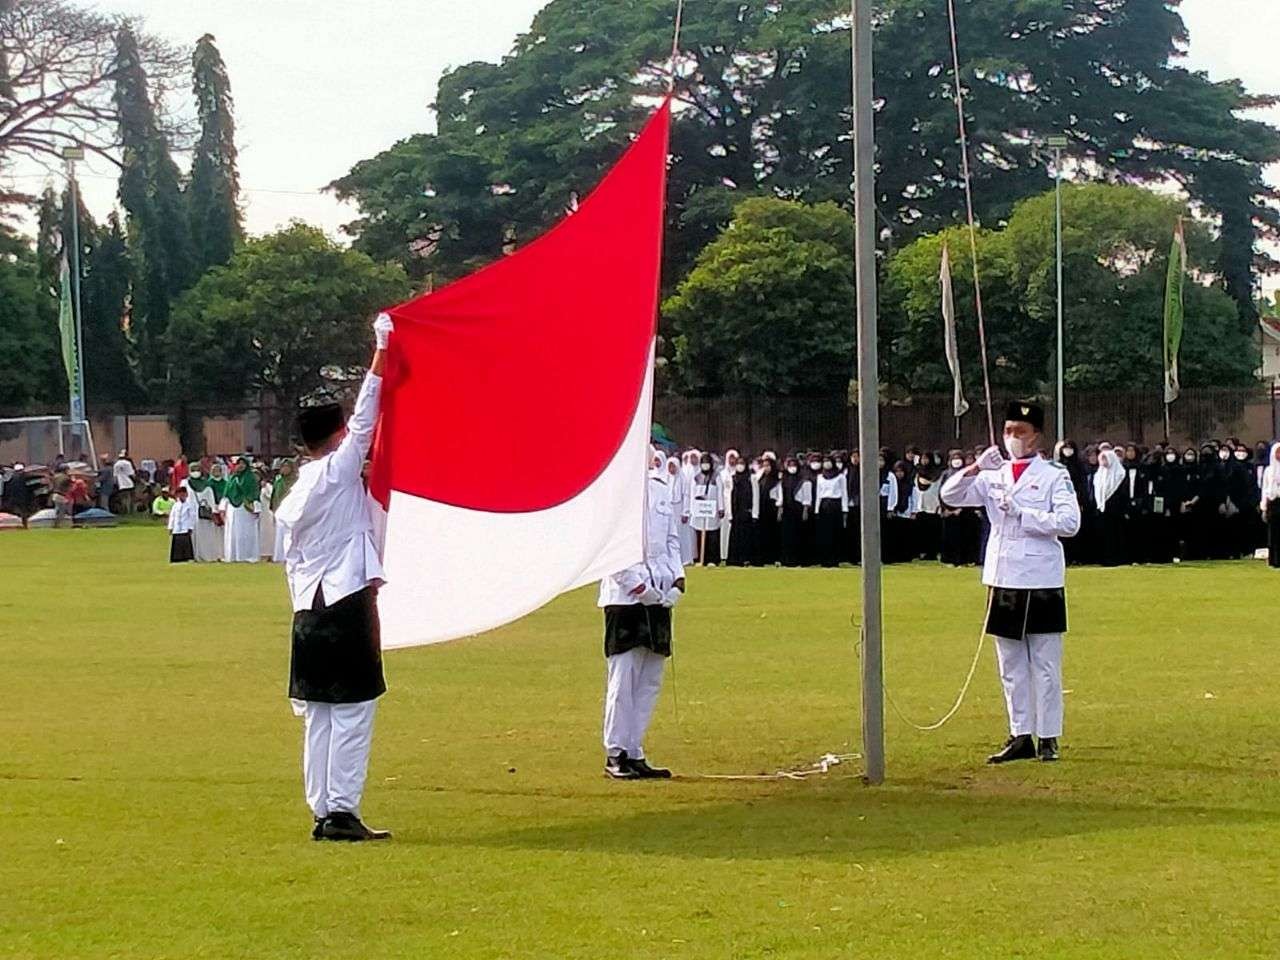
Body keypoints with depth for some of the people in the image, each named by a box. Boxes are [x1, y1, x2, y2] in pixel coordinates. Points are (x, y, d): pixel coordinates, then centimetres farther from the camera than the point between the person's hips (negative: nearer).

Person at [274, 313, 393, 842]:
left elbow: (292, 564, 15)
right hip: (348, 604, -7)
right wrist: (381, 349, 3)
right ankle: (342, 811, -11)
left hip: (309, 611, 7)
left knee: (319, 717, 7)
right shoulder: (339, 471, -5)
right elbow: (366, 417, -3)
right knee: (353, 713, -6)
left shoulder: (292, 499, 14)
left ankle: (323, 812, 7)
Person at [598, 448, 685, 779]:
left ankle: (635, 753, 14)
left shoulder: (660, 485, 14)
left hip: (658, 596, 7)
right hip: (625, 596, -7)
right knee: (622, 678, -4)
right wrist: (638, 586, -15)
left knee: (651, 679, 8)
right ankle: (616, 755, 3)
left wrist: (678, 578, 5)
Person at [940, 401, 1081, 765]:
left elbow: (1069, 522, -13)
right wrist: (975, 468, -11)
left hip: (1041, 583, -5)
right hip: (1002, 580, 5)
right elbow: (950, 496, 5)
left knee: (1045, 666, -1)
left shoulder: (1054, 476, -2)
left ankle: (1048, 738, 4)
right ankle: (1020, 737, 15)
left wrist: (1022, 513, -17)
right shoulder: (994, 476, 11)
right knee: (1011, 667, 9)